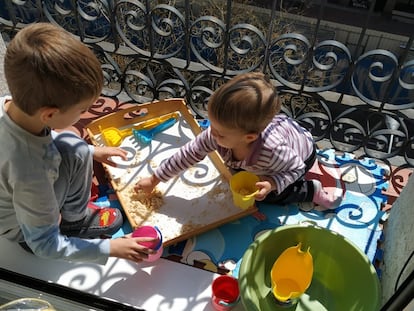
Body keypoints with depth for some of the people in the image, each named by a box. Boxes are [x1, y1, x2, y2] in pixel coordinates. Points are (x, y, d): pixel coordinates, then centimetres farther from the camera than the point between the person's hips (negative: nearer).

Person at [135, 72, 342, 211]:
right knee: (237, 170, 18)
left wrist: (271, 183, -46)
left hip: (301, 154, -5)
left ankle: (312, 191, 13)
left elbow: (296, 169, -28)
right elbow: (190, 153, -24)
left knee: (269, 196, -5)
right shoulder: (219, 133, -35)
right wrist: (154, 179, -19)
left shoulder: (272, 150, -48)